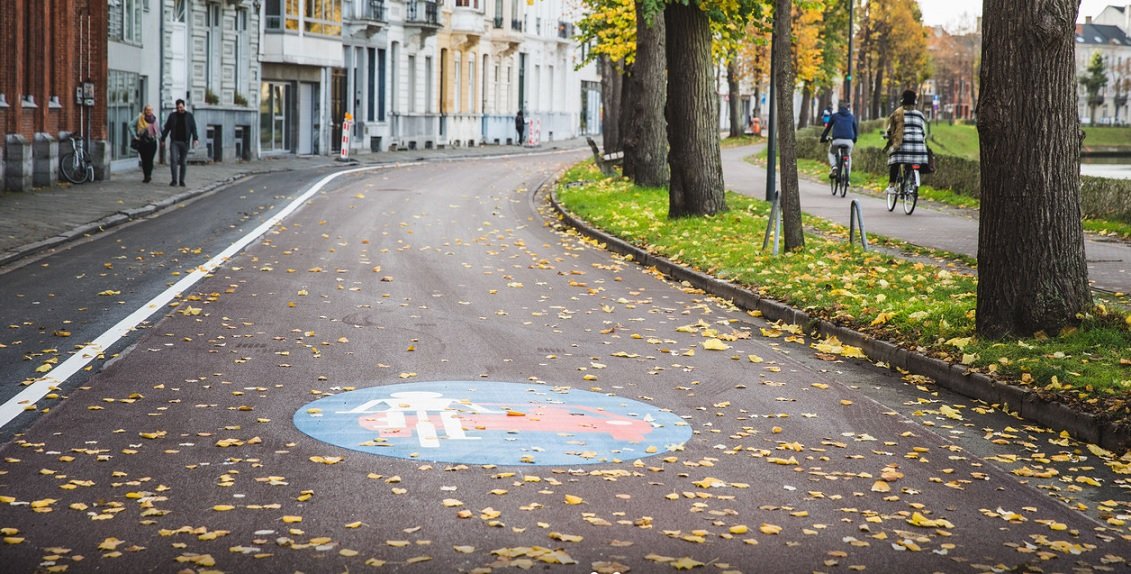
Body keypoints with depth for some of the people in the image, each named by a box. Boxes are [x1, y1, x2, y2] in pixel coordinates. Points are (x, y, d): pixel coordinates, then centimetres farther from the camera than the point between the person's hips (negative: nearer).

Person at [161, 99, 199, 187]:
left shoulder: (189, 116, 6)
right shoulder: (172, 116, 8)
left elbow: (193, 128, 2)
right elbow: (166, 128, 12)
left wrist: (195, 139, -11)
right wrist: (163, 139, 10)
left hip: (184, 142, 0)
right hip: (174, 142, 0)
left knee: (183, 162, 4)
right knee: (173, 160, -11)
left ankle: (182, 180, 12)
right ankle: (174, 180, -8)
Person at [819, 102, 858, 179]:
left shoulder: (834, 116, 15)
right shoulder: (852, 117, 19)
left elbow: (828, 127, 19)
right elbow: (856, 130, 26)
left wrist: (823, 137, 31)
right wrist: (854, 140, 42)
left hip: (837, 140, -1)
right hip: (849, 141, 2)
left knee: (831, 153, 26)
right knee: (848, 156, 28)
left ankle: (833, 167, -2)